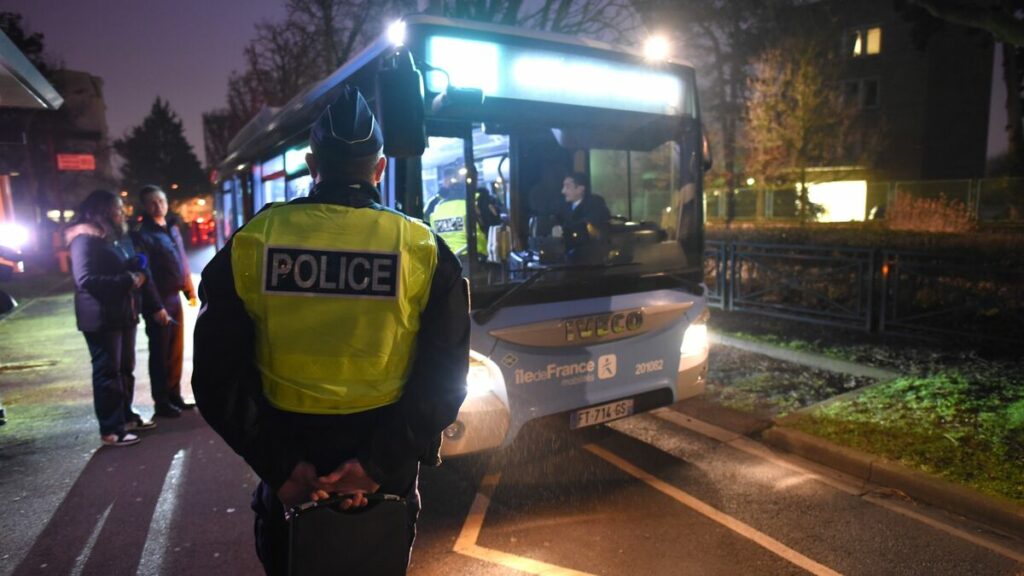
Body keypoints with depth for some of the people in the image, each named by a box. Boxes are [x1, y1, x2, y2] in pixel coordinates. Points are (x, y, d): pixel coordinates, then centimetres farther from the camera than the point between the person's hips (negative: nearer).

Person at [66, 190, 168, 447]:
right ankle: (110, 430, 6)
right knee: (108, 372, -2)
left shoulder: (121, 237, 16)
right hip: (101, 318, -8)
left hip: (124, 314, 8)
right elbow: (85, 279, -21)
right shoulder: (85, 240, -11)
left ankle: (126, 416, 26)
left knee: (126, 369, 14)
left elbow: (137, 272, 18)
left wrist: (154, 306, 11)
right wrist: (127, 281, -19)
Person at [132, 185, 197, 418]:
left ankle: (174, 396, 25)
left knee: (176, 350, 13)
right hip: (158, 300, -7)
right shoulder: (142, 234, -10)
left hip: (174, 296, 7)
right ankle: (161, 402, 12)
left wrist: (189, 290, 13)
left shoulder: (172, 229, 14)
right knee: (160, 352, 2)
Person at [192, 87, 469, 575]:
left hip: (290, 459, 1)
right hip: (385, 462, 0)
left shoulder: (250, 245, -8)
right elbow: (443, 379, -15)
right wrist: (378, 463, -14)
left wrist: (280, 465, -9)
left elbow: (219, 378, -9)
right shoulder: (424, 251, -11)